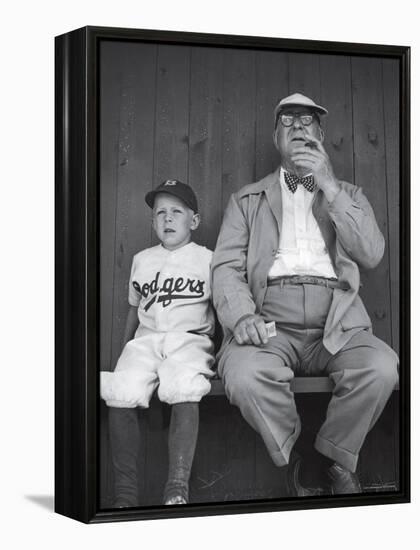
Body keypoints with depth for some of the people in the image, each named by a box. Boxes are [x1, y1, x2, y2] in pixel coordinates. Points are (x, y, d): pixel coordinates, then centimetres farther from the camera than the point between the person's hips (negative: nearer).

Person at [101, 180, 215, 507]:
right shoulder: (142, 260, 22)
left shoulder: (207, 259, 13)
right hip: (146, 338, 3)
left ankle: (178, 489, -39)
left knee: (184, 388, -37)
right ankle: (126, 493, -25)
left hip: (190, 337, -3)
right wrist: (125, 351, 24)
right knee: (122, 391, -29)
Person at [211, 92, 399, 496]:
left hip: (335, 327, 1)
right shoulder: (247, 200, 21)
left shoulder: (348, 196, 22)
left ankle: (333, 460, -7)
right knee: (244, 375, -35)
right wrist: (242, 316, -14)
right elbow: (226, 267, 8)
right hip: (269, 325, 0)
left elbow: (371, 255, 4)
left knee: (382, 368, -32)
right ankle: (296, 466, -10)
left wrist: (328, 187, -3)